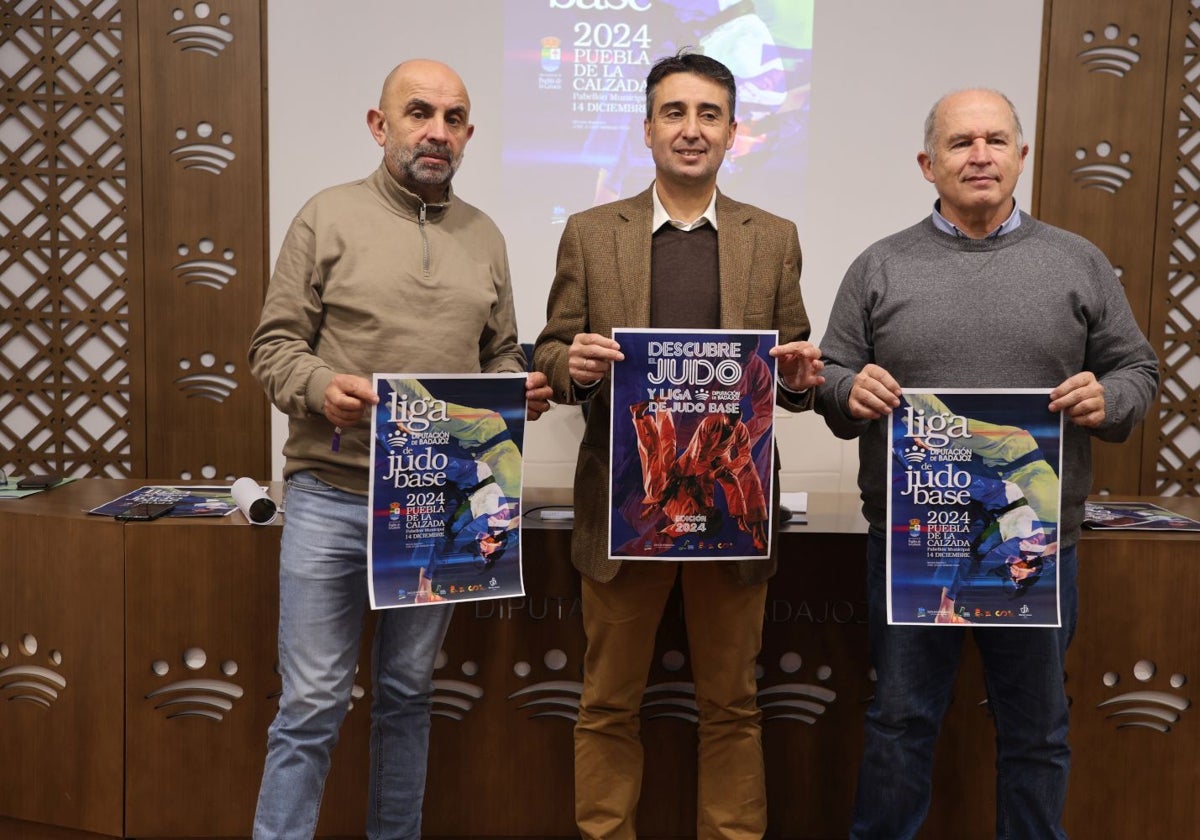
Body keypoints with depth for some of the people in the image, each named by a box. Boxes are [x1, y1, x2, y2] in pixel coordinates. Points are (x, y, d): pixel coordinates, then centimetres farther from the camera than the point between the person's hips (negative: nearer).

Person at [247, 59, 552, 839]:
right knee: (311, 703, 0)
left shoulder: (484, 237, 12)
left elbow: (501, 356, 16)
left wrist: (522, 391, -5)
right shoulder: (329, 216, 0)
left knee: (408, 695, 15)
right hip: (332, 494, -3)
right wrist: (321, 387, -21)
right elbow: (274, 345, -2)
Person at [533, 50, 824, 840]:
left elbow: (791, 374, 8)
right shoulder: (590, 233, 4)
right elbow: (551, 355, 5)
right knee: (609, 706, 11)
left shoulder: (774, 239, 6)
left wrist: (802, 376, -15)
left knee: (731, 706, 12)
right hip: (623, 504, 0)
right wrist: (573, 363, -18)